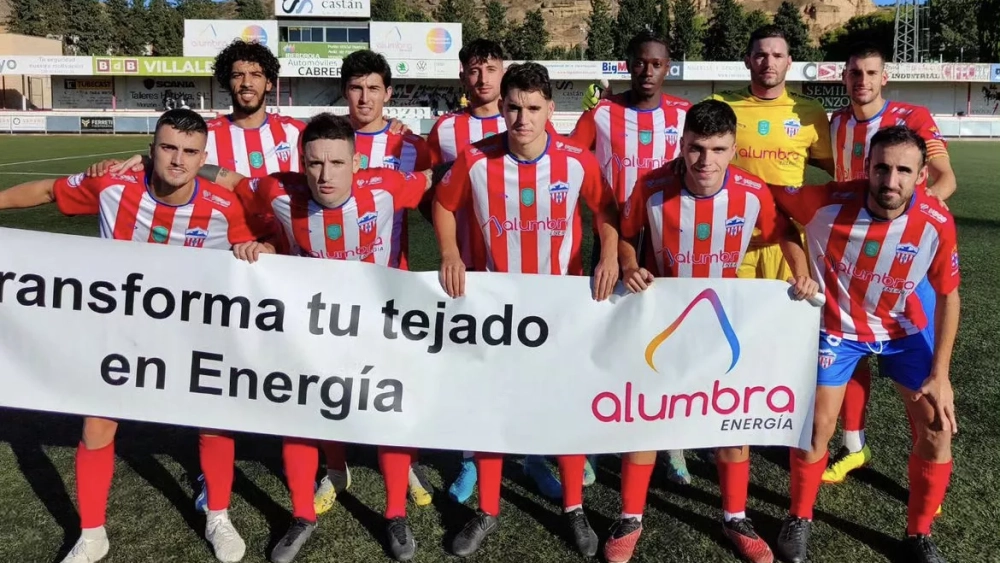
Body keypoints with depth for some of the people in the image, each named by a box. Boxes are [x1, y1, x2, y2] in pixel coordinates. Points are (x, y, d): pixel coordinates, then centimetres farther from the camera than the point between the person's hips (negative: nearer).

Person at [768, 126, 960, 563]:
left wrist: (940, 374, -14)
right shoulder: (827, 204, -31)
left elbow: (948, 296, -11)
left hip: (905, 328, 2)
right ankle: (799, 519, 23)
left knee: (936, 431, -3)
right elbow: (766, 192, -16)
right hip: (837, 327, -1)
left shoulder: (936, 223, -25)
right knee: (817, 426, -3)